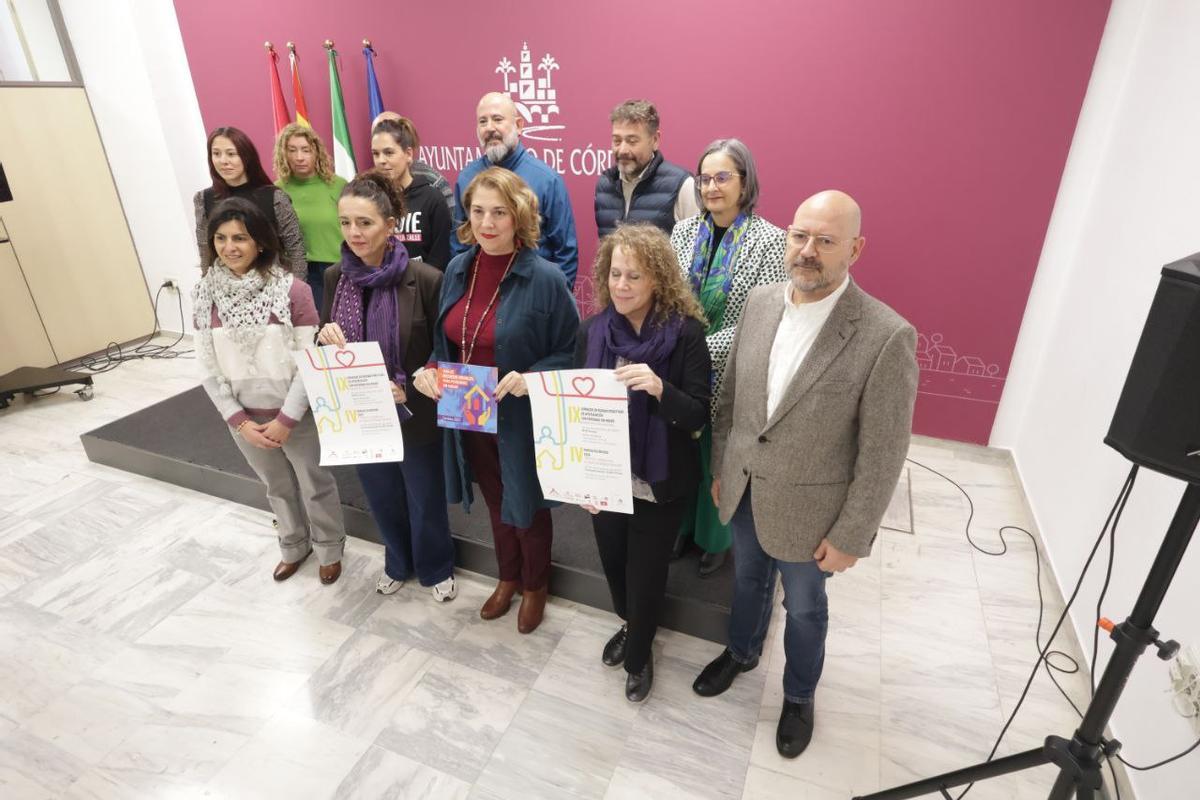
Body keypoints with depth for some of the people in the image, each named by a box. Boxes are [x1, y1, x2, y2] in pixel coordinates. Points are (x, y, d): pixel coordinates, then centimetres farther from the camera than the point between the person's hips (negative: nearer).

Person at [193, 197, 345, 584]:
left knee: (315, 486, 16)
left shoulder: (292, 290, -17)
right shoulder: (204, 295, -4)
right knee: (278, 488, 24)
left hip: (297, 416, -4)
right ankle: (294, 546, 48)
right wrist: (239, 421, -7)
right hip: (246, 420, 4)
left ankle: (329, 548, 40)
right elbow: (208, 370, -1)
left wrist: (286, 419, -16)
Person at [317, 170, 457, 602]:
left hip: (415, 416, -4)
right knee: (382, 498, 23)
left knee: (426, 501, 16)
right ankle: (398, 562, 51)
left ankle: (436, 568, 44)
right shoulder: (335, 277, -3)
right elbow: (327, 350, 8)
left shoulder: (425, 279, -18)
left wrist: (408, 388, -23)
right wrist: (325, 337, -15)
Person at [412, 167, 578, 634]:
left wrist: (530, 378, -27)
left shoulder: (545, 278, -18)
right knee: (495, 501, 24)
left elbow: (572, 352, -12)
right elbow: (445, 340, 11)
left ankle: (535, 586, 43)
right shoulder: (457, 269, -1)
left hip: (521, 419, -5)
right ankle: (508, 577, 50)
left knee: (526, 505, 15)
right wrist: (429, 371, -8)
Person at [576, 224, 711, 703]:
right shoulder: (593, 330, -4)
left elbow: (699, 416, -16)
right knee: (613, 563, 21)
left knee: (647, 572, 12)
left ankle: (639, 654, 43)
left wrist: (659, 388, -35)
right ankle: (631, 626, 54)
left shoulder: (685, 332, -15)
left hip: (659, 481, -3)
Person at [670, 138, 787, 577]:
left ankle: (715, 538, 38)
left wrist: (702, 350, -23)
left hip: (729, 379, -3)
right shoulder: (684, 230, 1)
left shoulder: (768, 240, -12)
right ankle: (682, 524, 42)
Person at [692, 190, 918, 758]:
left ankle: (799, 695, 49)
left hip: (806, 506, -4)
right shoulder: (760, 302, -7)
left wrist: (850, 537, -12)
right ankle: (742, 652, 57)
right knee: (748, 579, 28)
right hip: (743, 490, 4)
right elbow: (730, 395, 3)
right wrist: (719, 469, 8)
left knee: (803, 607, 21)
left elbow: (882, 455, -17)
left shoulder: (887, 336, -23)